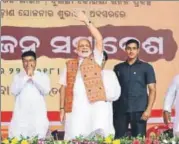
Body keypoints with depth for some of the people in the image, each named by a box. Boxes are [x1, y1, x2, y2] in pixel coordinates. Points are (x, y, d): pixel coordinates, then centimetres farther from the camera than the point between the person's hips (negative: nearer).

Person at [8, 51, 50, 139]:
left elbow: (46, 90, -9)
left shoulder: (43, 76, 7)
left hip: (38, 114, 0)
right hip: (21, 114, 1)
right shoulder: (17, 77, 9)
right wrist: (26, 76, -9)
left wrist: (33, 76, -9)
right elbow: (14, 91, -7)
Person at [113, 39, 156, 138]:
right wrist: (112, 108, 3)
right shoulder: (118, 68, 12)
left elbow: (152, 90, 0)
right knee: (118, 138, 3)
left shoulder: (146, 67, 4)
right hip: (120, 110, 2)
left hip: (139, 110, -2)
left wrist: (148, 109, -11)